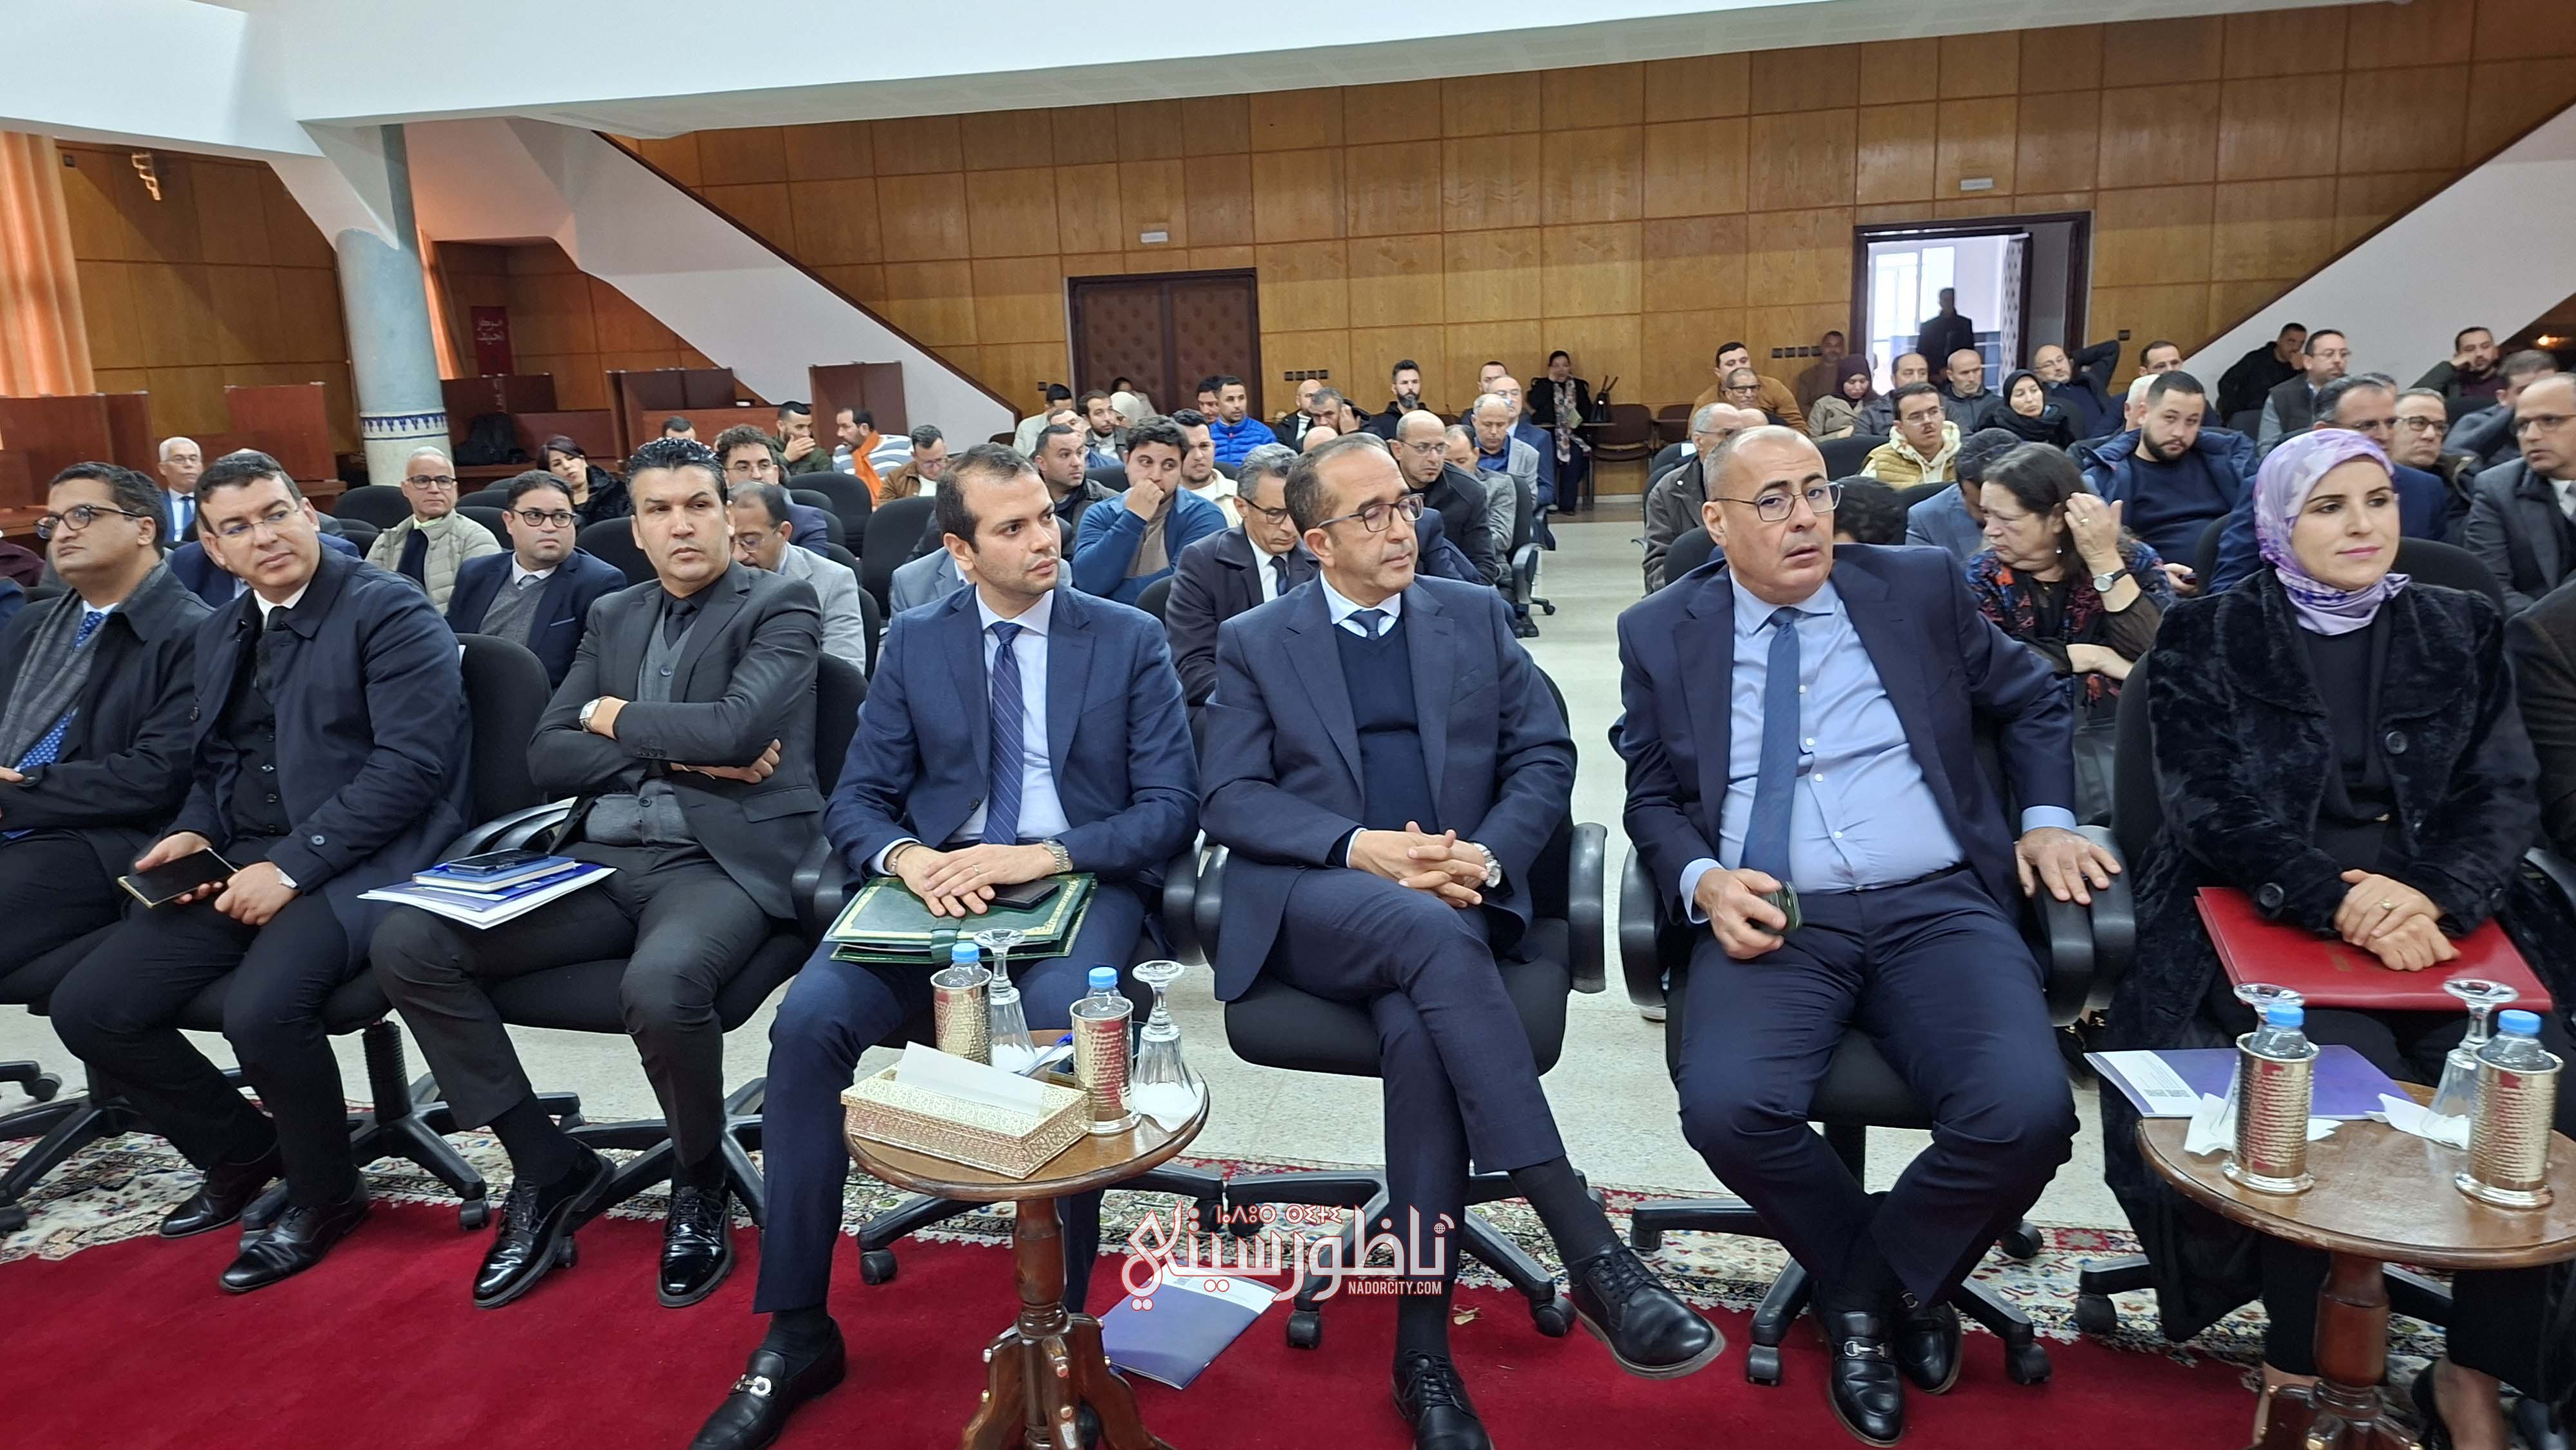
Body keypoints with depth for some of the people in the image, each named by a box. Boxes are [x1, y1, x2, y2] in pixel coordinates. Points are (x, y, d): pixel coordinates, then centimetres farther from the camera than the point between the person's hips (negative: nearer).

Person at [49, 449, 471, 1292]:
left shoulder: (390, 612, -8)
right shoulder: (220, 633, 17)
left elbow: (410, 762, -17)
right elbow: (212, 763, 24)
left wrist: (292, 864, -20)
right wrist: (194, 833, 1)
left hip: (361, 861, -8)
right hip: (240, 864, 8)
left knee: (261, 1010, -31)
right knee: (88, 1009, -5)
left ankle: (325, 1195, -2)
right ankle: (242, 1151, 19)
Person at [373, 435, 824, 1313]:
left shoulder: (779, 606, 1)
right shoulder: (613, 616, 19)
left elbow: (737, 727, -18)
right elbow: (547, 759, 9)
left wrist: (615, 719, -2)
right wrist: (677, 753, -7)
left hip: (722, 860, -6)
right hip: (602, 858, 6)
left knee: (658, 986, -37)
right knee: (407, 943, -12)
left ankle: (700, 1184, -4)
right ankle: (547, 1165, 3)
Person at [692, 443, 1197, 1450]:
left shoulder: (1131, 640, 5)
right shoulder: (913, 644, 10)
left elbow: (1171, 808, -2)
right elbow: (854, 803, 7)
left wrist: (1046, 855, -19)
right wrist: (907, 858, -18)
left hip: (1083, 882, -2)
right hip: (940, 883, 2)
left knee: (1061, 1021, -35)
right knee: (809, 1019, -24)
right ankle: (796, 1332, -9)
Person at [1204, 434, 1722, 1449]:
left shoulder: (1475, 615, 15)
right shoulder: (1253, 643, 10)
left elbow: (1545, 758, 9)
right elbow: (1229, 800, 1)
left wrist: (1489, 855, -11)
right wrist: (1359, 848, -16)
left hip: (1453, 899, 2)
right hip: (1313, 904, -1)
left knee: (1417, 1025, -32)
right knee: (1431, 934, -35)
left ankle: (1423, 1346, -23)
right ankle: (1595, 1259, -38)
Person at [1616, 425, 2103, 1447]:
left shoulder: (1920, 588, 10)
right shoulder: (1662, 633, 8)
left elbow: (2034, 699, 24)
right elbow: (1651, 797, 11)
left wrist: (2047, 817, 9)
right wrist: (1701, 880, -9)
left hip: (1938, 909, 1)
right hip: (1770, 917, 0)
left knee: (2027, 1114, -26)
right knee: (1728, 1109, -29)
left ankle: (1878, 1281, 7)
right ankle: (1872, 1285, 4)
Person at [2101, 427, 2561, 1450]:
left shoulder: (2463, 633, 14)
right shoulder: (2207, 637, 4)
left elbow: (2503, 795, 4)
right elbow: (2212, 809, -6)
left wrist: (2436, 899, -17)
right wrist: (2341, 902, -22)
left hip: (2443, 917, 4)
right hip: (2264, 917, -3)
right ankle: (2298, 1366, -8)